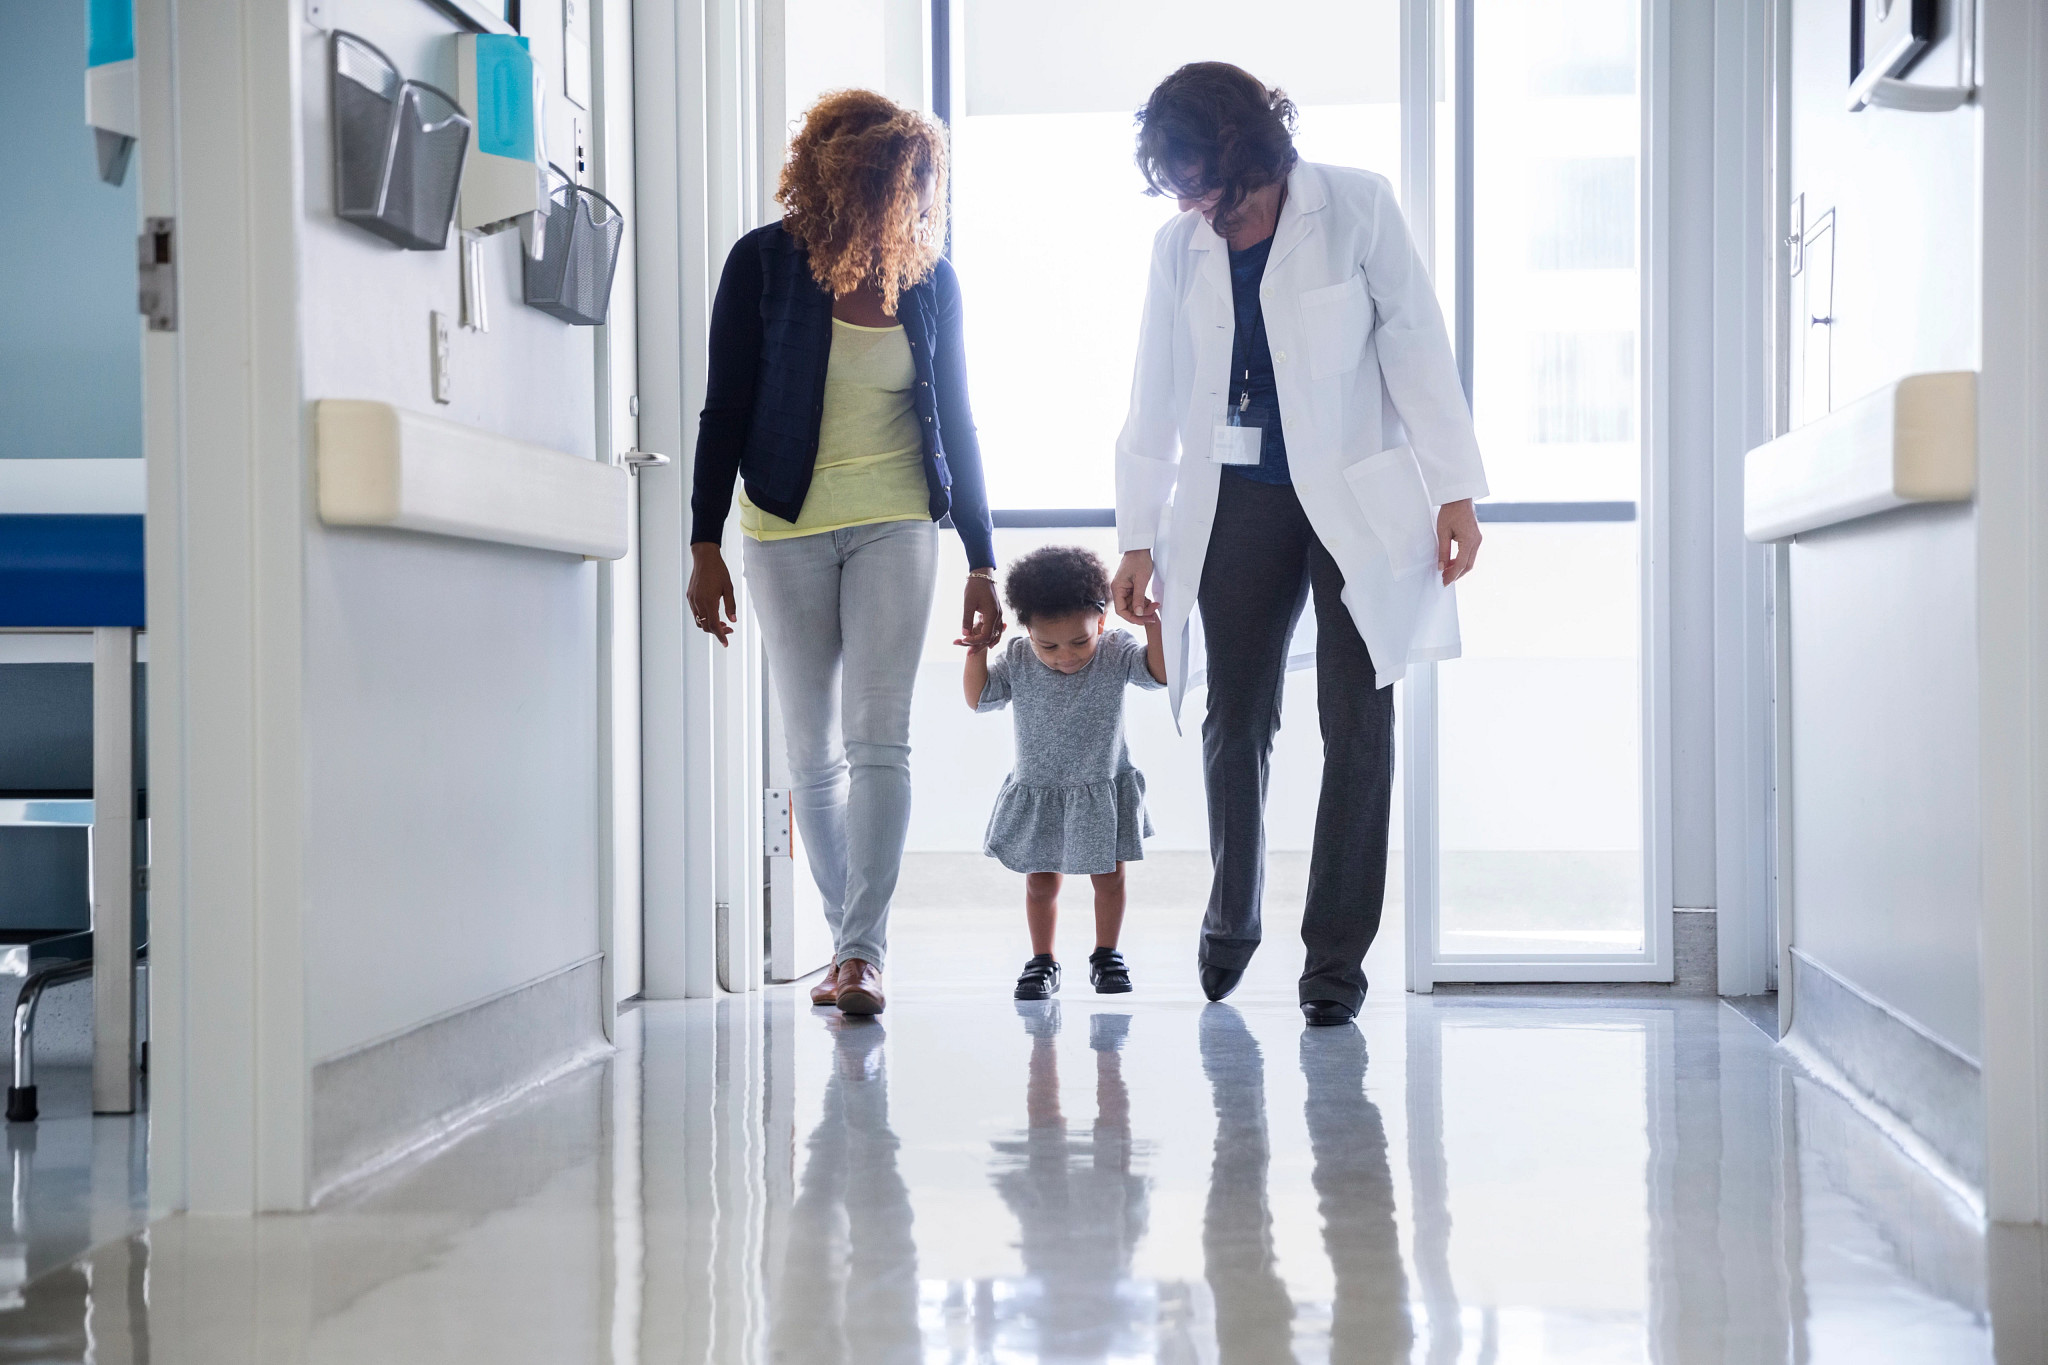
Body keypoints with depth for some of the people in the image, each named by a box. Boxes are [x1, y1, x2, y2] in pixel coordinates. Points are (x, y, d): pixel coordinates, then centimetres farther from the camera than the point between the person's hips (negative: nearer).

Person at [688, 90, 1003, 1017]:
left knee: (878, 738, -12)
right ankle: (852, 945, 16)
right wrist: (706, 547, -7)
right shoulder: (764, 263, -5)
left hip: (895, 529, 0)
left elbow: (955, 421, 7)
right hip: (786, 534, 0)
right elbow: (725, 411, -2)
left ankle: (861, 953, -14)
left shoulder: (929, 280, 2)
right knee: (814, 756, 5)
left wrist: (981, 561, 6)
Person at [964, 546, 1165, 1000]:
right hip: (1036, 794, 1)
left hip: (1103, 793, -1)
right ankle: (1042, 962, 23)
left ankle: (1106, 955, 27)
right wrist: (977, 653, -18)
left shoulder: (1115, 653, -13)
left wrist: (1151, 622, -33)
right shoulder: (1018, 660, -10)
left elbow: (1160, 671, -22)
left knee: (1109, 878, 9)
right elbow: (978, 699, -4)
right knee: (1040, 882, 8)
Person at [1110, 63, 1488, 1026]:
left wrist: (1453, 492, -9)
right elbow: (1154, 402, 8)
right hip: (1239, 504, 3)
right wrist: (1138, 540, 7)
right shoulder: (1179, 247, 4)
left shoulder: (1357, 208, -5)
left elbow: (1415, 342, -5)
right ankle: (1231, 918, 28)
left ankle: (1336, 961, 3)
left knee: (1356, 723, -5)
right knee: (1236, 717, 5)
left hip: (1358, 499, -3)